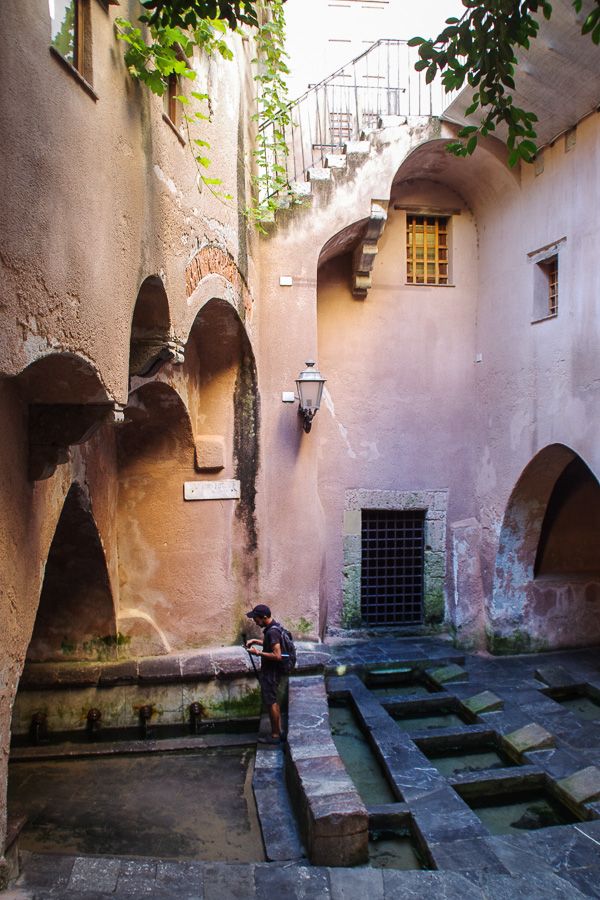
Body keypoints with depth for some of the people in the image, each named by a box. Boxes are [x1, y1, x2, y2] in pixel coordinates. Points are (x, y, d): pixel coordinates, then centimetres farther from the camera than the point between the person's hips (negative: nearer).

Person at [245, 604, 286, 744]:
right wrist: (255, 641, 12)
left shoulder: (272, 632, -25)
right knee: (273, 701, 17)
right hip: (270, 671, 10)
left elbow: (277, 655, -29)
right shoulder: (272, 628, 6)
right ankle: (279, 732, 26)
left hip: (271, 672, -10)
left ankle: (275, 735, 11)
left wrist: (258, 653, -22)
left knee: (270, 702, 0)